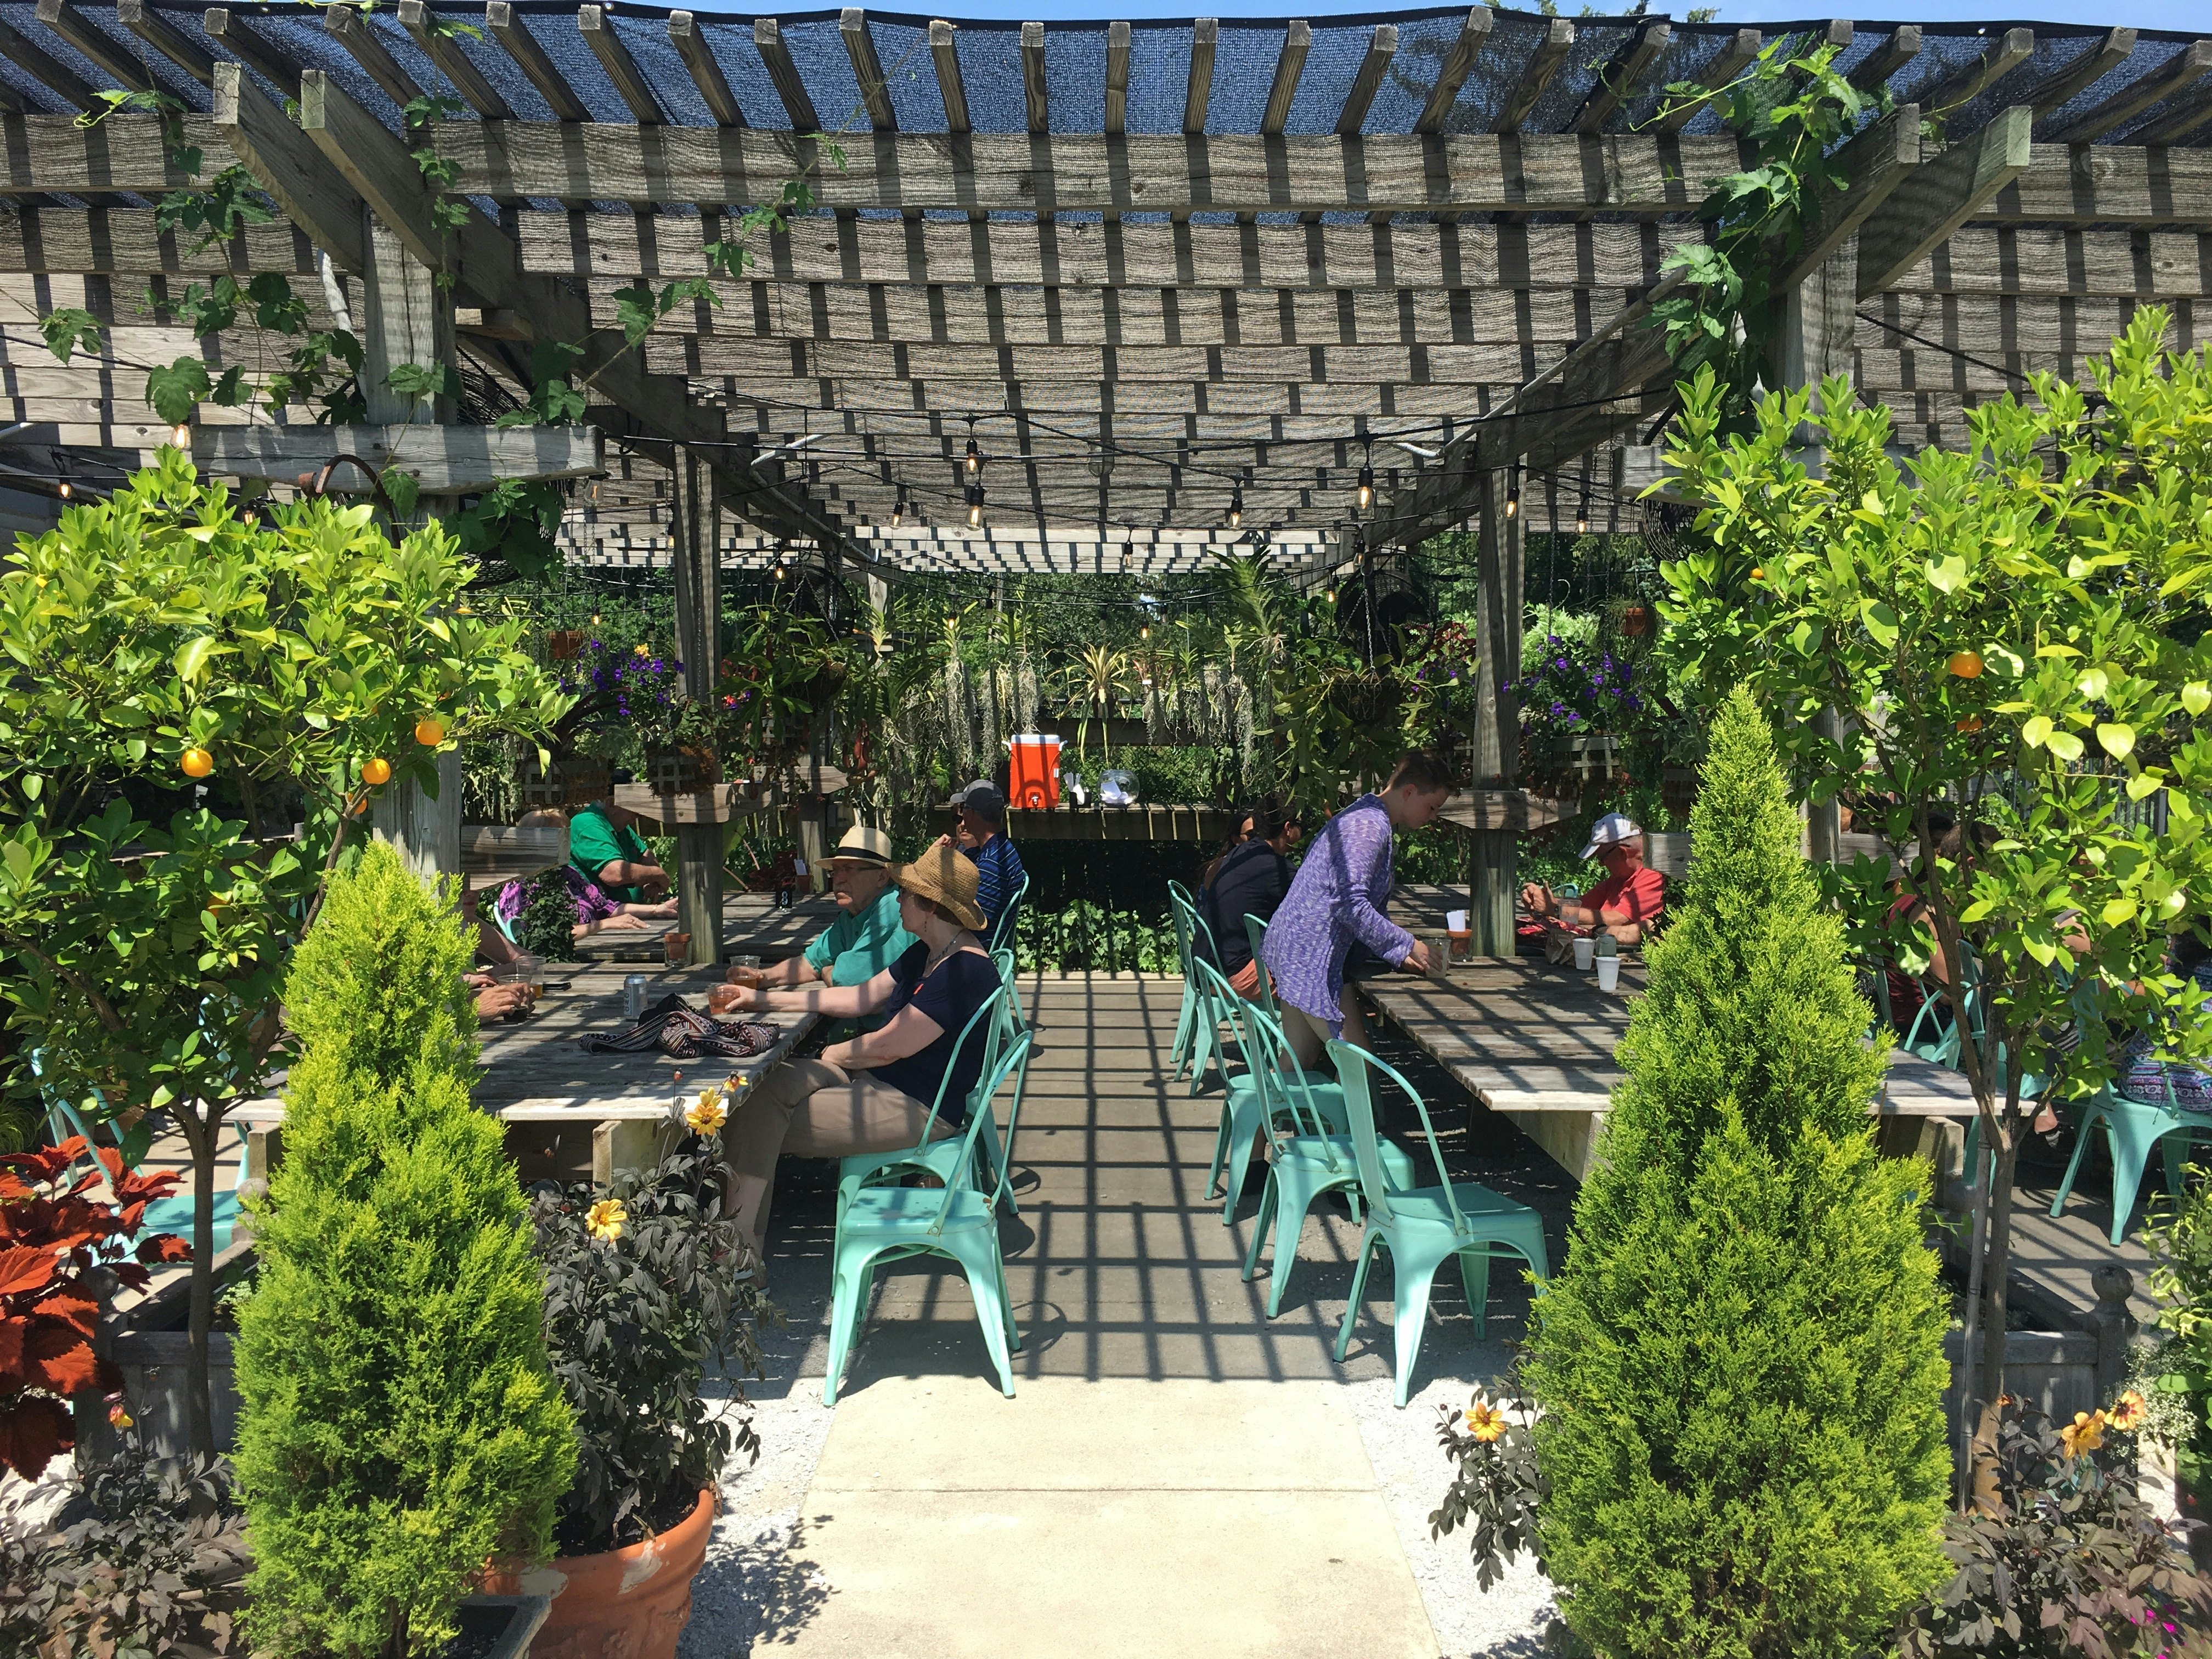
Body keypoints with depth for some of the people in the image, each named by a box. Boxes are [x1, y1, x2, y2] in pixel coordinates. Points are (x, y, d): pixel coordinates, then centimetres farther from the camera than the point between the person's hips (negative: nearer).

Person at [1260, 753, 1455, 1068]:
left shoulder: (1365, 816, 18)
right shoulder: (1370, 826, -15)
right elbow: (1351, 904, -24)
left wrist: (1398, 954, 14)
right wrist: (1408, 945, -16)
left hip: (1293, 946, 11)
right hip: (1311, 957, -11)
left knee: (1298, 1065, 12)